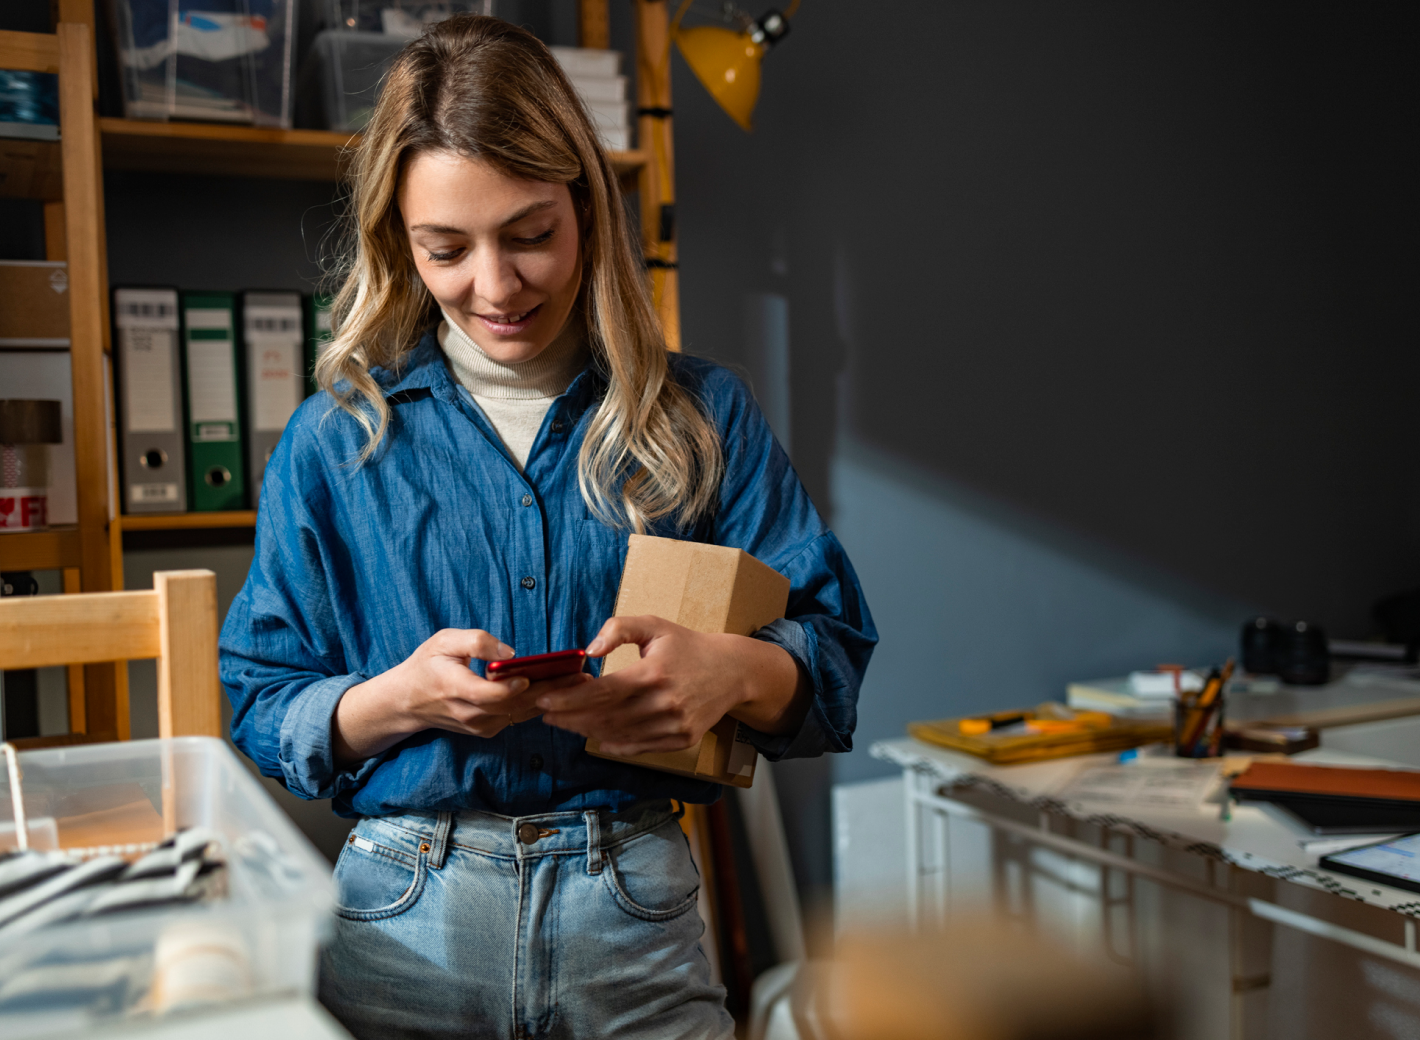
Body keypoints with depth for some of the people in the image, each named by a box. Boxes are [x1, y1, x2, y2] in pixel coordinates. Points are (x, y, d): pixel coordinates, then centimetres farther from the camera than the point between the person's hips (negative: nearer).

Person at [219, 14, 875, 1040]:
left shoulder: (702, 415, 1)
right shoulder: (335, 440, 1)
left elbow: (836, 658, -1)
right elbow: (263, 711, 2)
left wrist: (732, 671, -23)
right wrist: (401, 696, -18)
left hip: (638, 919, 0)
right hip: (406, 917, 1)